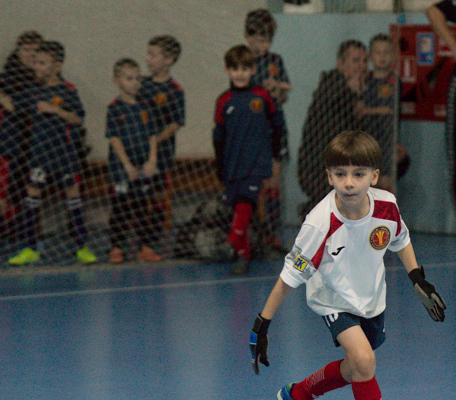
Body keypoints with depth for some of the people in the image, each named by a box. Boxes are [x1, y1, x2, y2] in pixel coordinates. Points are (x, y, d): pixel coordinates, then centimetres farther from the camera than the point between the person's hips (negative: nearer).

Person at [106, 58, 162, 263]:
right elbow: (114, 139, -11)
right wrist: (127, 164, -16)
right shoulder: (114, 109, -7)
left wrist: (152, 161, -3)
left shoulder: (142, 108, 9)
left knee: (141, 207, 10)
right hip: (121, 168, -5)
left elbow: (152, 136, 9)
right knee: (121, 207, -2)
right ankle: (116, 248, 6)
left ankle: (146, 247, 14)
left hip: (143, 167, 5)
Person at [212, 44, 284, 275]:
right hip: (232, 162, 2)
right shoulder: (224, 101, 3)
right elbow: (219, 135, 9)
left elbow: (276, 123, 14)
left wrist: (275, 150, 11)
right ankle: (244, 253, 12)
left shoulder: (262, 96, 2)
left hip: (257, 159, -2)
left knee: (245, 202, -19)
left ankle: (233, 245, -23)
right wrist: (219, 165, 9)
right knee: (237, 205, 5)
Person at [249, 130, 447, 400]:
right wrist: (262, 325, -21)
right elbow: (290, 276, -23)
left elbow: (400, 239, 5)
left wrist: (418, 279, -1)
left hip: (372, 297, 5)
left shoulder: (387, 205, -20)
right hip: (334, 300, -5)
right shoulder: (320, 224, -33)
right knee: (363, 361, -26)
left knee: (356, 368, 18)